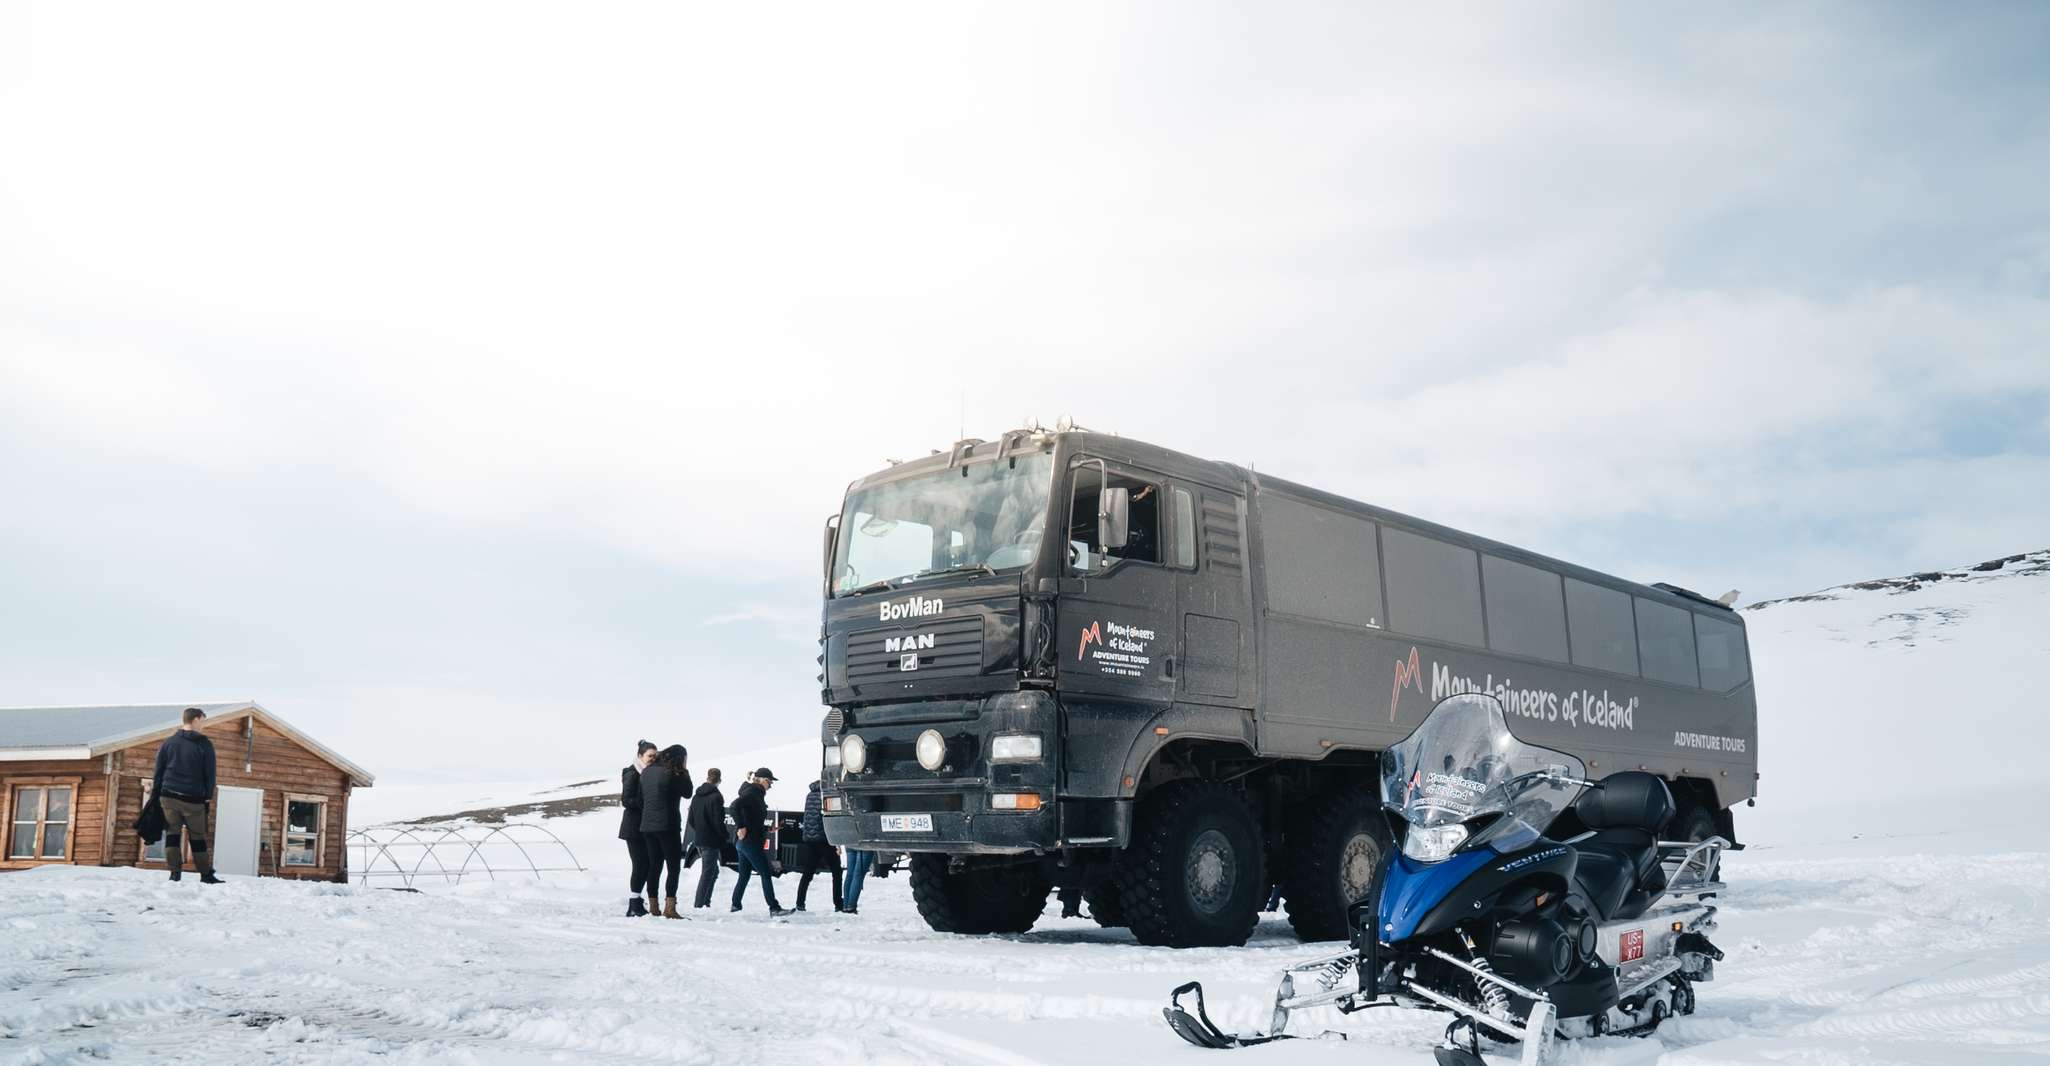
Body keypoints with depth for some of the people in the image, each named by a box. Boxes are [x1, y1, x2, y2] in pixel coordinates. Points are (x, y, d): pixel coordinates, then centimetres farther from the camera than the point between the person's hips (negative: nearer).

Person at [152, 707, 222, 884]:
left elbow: (159, 771, 8)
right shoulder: (205, 745, -2)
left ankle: (175, 871, -3)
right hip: (194, 799, -2)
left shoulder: (168, 743, 7)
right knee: (198, 837, 4)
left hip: (169, 796, 2)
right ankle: (206, 875, 7)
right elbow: (209, 773, 0)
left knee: (172, 833, 5)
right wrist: (208, 795, 9)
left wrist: (155, 794, 12)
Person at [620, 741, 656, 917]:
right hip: (634, 827, -8)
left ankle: (634, 903, 12)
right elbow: (626, 800, -16)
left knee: (645, 865, 6)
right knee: (640, 864, -10)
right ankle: (635, 904, -6)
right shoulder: (632, 774, -8)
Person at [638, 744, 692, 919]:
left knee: (654, 867, 13)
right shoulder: (672, 774, -13)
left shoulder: (647, 772, 10)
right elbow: (687, 792, -2)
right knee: (674, 867, -4)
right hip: (667, 826, -7)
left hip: (648, 826, 7)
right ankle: (669, 907, -12)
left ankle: (653, 907, 14)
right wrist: (685, 772, 6)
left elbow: (640, 798, 14)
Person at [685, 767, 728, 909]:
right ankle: (699, 903, -6)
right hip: (712, 841, -8)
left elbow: (691, 820, 15)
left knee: (713, 871, 18)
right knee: (708, 872, -3)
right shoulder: (716, 797, -14)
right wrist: (724, 838, -6)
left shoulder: (696, 797, 10)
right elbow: (718, 821, -17)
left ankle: (705, 902, 15)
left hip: (698, 839, 8)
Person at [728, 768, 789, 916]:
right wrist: (740, 827, -24)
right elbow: (736, 805, -26)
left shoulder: (756, 793, 18)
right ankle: (774, 908, -11)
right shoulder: (753, 792, -11)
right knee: (766, 874, -9)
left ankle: (735, 905, 17)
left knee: (744, 876, 15)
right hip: (750, 841, -10)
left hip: (742, 842, 10)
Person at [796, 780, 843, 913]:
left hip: (809, 838, 6)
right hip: (825, 840, -6)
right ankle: (838, 904, 0)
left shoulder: (810, 795, 12)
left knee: (808, 873, 11)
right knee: (836, 872, 4)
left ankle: (800, 903, 4)